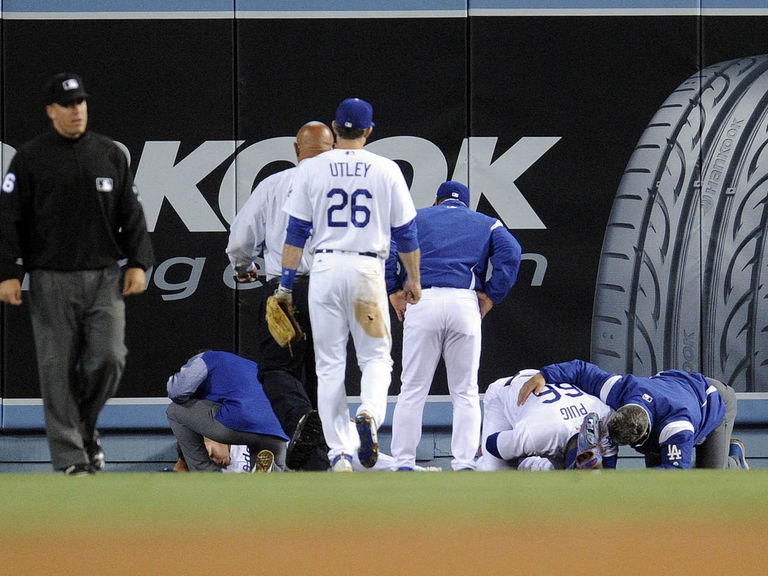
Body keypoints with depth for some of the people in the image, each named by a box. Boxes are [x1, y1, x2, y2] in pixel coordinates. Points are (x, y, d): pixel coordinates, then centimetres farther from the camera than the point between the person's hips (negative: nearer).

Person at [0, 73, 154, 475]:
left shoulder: (109, 154, 10)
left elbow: (131, 213, 13)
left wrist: (138, 262, 3)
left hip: (104, 277, 2)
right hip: (51, 282, -2)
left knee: (109, 359, -8)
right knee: (58, 369, -2)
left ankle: (86, 424, 19)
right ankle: (70, 456, 4)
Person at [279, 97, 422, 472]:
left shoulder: (311, 170, 1)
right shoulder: (386, 171, 2)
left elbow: (296, 231, 1)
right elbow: (405, 231, 5)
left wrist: (286, 281, 6)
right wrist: (413, 278, 16)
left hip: (325, 268, 0)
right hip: (369, 269, 0)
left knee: (329, 364, 6)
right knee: (376, 356, 10)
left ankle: (338, 454, 1)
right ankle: (370, 414, -22)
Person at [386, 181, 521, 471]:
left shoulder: (417, 218, 22)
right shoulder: (486, 223, 22)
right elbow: (510, 253, 3)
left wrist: (394, 292, 7)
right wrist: (491, 296, 5)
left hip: (422, 302, 0)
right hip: (465, 303, 0)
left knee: (413, 390, 3)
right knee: (465, 391, 6)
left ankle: (403, 463, 0)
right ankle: (463, 463, -2)